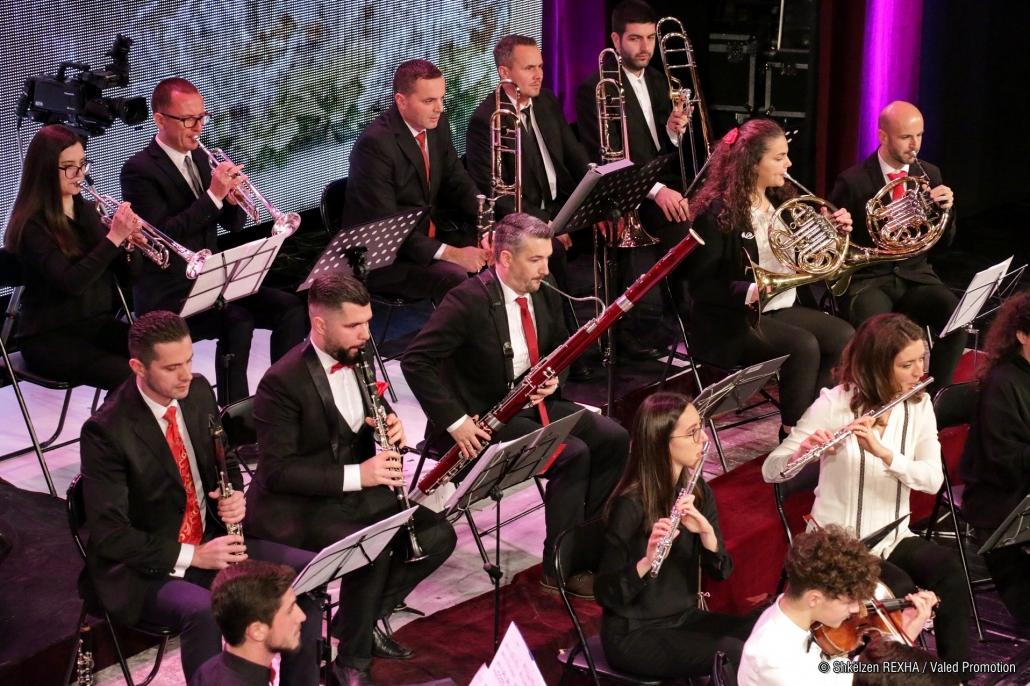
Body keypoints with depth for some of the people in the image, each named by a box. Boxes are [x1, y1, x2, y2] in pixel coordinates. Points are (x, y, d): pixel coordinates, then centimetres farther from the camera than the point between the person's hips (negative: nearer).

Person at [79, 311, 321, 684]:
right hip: (143, 567, -7)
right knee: (202, 612, -36)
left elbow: (226, 461, 16)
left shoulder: (198, 391, -1)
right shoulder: (106, 431, -20)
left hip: (211, 539, 7)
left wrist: (235, 496, -7)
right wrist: (192, 555, -24)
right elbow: (109, 535, -20)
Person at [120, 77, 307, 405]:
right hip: (167, 295, -7)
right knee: (238, 320, -30)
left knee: (290, 307, -9)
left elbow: (233, 224, 13)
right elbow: (162, 236, -22)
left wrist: (233, 199, -10)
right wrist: (213, 195, -25)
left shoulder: (202, 157, 11)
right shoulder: (139, 169, -11)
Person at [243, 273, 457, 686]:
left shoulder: (356, 359, 2)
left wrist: (391, 429, -7)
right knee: (372, 552, -31)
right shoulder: (282, 382, -21)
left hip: (355, 488, 8)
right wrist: (355, 474, -28)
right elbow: (277, 471, -22)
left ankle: (362, 619, 11)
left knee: (438, 536, -6)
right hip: (295, 505, -8)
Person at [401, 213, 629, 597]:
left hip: (532, 403, 8)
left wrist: (554, 379, -5)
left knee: (614, 439, -4)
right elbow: (415, 361, -22)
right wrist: (455, 421, -27)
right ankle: (560, 568, -11)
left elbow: (560, 350, 19)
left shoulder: (544, 296, 4)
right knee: (573, 454, -24)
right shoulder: (469, 301, -20)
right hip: (484, 419, -8)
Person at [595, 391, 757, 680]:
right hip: (633, 633, -7)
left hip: (684, 617, 7)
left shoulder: (696, 490, 0)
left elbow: (720, 571, -2)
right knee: (737, 655, -26)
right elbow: (606, 594, -19)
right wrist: (647, 561, -37)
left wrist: (706, 532, -22)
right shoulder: (631, 505, -20)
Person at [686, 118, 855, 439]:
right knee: (804, 345, -29)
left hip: (782, 308, 7)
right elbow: (702, 285, -18)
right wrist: (750, 292, -32)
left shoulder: (781, 200, 9)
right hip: (734, 319, -7)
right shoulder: (718, 211, -15)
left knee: (844, 336, -16)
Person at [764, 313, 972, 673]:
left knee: (949, 568, -27)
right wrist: (802, 453, -35)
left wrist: (882, 452, -29)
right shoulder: (833, 405, -11)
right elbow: (770, 469, -13)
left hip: (894, 537, 4)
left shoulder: (919, 405, 1)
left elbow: (933, 479, -12)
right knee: (899, 589, -32)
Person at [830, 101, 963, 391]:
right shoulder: (852, 182, -6)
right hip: (867, 279, -4)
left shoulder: (929, 174, 8)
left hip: (915, 277, 4)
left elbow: (944, 241, 11)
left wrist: (946, 208, -10)